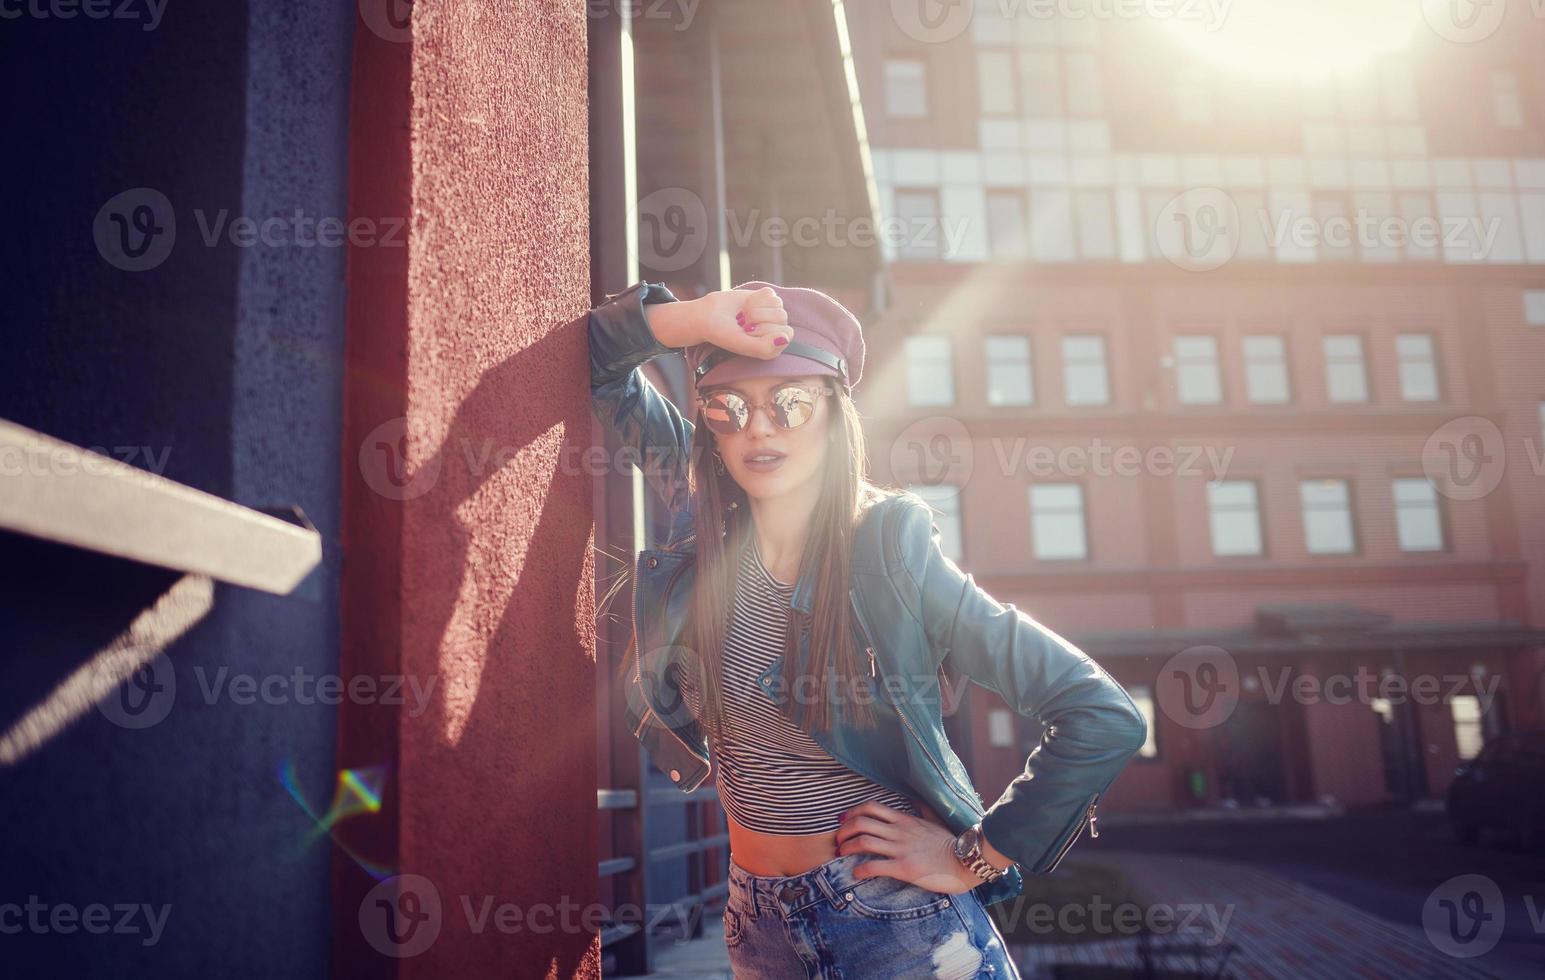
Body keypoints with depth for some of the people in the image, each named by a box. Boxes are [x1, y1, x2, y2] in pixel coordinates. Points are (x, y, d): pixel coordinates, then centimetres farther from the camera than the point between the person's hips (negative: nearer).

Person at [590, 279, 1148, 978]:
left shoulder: (891, 560, -19)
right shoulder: (703, 527, -6)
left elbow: (1107, 718, -19)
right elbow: (599, 360, 0)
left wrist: (975, 856, -13)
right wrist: (691, 319, -20)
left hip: (899, 918, -4)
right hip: (759, 920, 5)